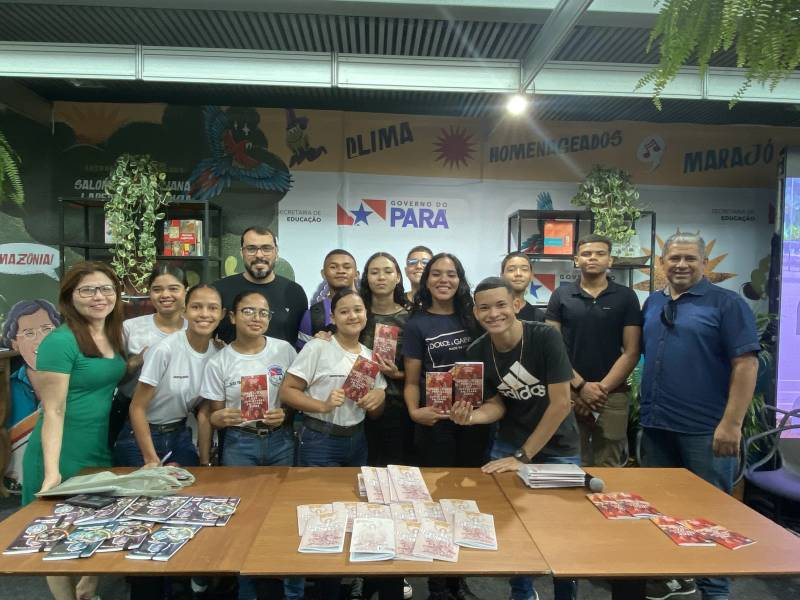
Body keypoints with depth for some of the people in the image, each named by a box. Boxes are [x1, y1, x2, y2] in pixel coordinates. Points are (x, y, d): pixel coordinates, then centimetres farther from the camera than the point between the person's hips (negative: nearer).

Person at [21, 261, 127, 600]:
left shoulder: (113, 336, 5)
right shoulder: (59, 342, -18)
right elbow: (53, 411, -20)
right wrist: (52, 471, -24)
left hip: (102, 453, 8)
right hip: (65, 458, -7)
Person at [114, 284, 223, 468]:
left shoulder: (216, 354, -9)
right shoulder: (164, 349, -24)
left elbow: (204, 413, -2)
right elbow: (137, 408, -16)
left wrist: (205, 462, -4)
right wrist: (152, 460, -16)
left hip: (180, 434, 4)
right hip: (142, 435, -4)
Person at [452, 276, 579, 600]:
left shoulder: (546, 337, -23)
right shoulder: (476, 352, -12)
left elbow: (561, 403, -21)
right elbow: (497, 404, -2)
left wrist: (523, 456, -19)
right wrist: (470, 416, -25)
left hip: (557, 446, -3)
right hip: (509, 443, 3)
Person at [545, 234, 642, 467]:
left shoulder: (626, 297, 4)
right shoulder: (561, 295, 4)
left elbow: (631, 352, 0)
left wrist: (602, 388, -9)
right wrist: (580, 386, -9)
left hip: (613, 395, 0)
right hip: (568, 393, 0)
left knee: (609, 468, 7)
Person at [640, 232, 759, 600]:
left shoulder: (726, 303, -6)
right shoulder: (652, 304, 10)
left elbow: (745, 364, -12)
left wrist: (731, 423, -18)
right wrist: (646, 409, 9)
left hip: (706, 428, -5)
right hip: (656, 425, 6)